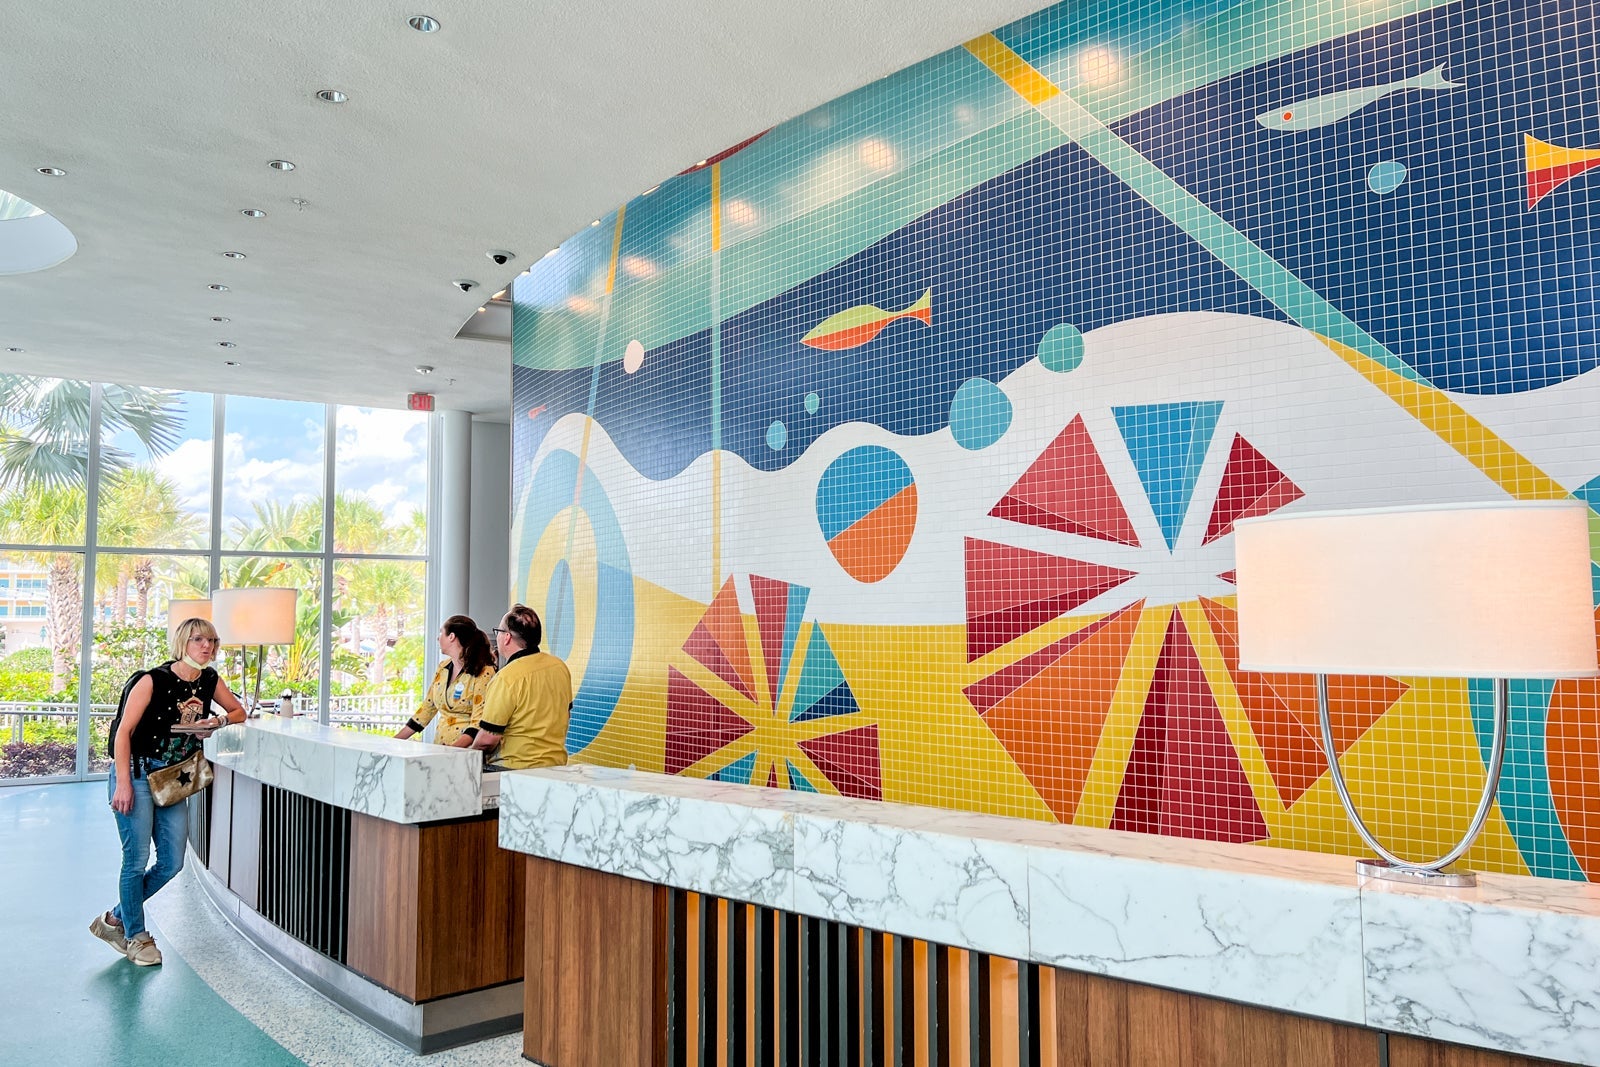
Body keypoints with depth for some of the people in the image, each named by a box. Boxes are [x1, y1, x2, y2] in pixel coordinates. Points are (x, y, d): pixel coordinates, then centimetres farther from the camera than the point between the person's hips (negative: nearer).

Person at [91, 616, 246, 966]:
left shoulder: (210, 681, 3)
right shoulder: (153, 681, -14)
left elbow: (238, 710, 16)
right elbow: (124, 731, -13)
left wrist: (218, 721, -7)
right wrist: (123, 783, -17)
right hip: (137, 775, -6)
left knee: (172, 863, 7)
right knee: (137, 860, -2)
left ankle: (115, 920, 27)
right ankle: (136, 936, 17)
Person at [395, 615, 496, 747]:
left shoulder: (484, 673, -9)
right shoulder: (442, 668, 13)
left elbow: (479, 723, -15)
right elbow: (426, 709, 19)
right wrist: (395, 740, 14)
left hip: (466, 753, -7)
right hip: (439, 748, 7)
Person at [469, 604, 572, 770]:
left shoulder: (506, 677, -17)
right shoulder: (560, 667, 5)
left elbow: (488, 738, -14)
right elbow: (566, 712, 19)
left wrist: (471, 750, 6)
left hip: (520, 768, -8)